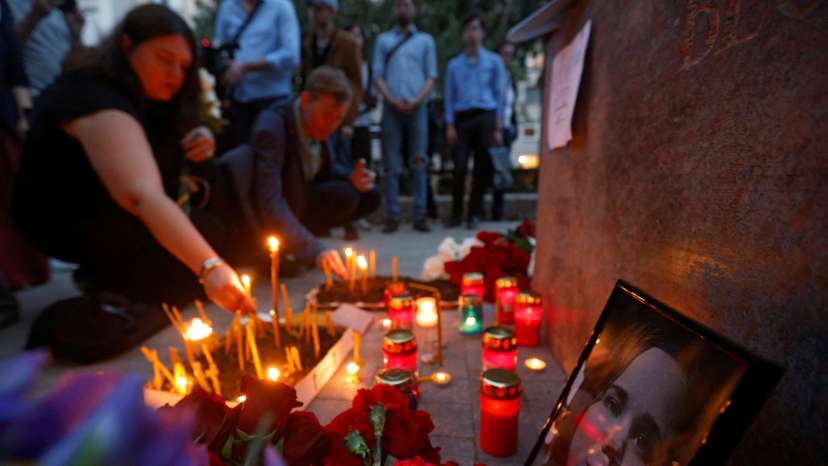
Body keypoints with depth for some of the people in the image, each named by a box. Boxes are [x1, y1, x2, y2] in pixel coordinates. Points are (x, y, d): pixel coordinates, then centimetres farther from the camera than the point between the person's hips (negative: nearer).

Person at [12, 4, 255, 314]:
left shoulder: (139, 91, -1)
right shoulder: (96, 100, -29)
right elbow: (142, 196, -45)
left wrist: (200, 143, -12)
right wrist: (209, 266, -56)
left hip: (113, 207, 9)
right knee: (206, 237, -22)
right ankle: (104, 278, -5)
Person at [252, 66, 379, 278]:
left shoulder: (320, 121, -7)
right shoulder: (271, 127, -29)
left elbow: (328, 168, 9)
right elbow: (270, 205, -36)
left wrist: (352, 179, -14)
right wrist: (315, 249, -45)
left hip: (299, 198, 8)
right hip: (268, 221, -7)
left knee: (370, 196, -1)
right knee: (345, 195, -25)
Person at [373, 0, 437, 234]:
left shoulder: (426, 40, 15)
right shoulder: (383, 40, 15)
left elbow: (431, 75, 7)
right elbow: (377, 74, 7)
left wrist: (416, 100, -9)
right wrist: (392, 100, -9)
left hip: (417, 107, 0)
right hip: (391, 108, 0)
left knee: (419, 163, -3)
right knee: (392, 165, -3)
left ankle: (420, 215, 0)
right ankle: (393, 216, 0)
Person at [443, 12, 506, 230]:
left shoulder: (494, 61, 12)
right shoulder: (454, 64, 15)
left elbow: (499, 95, 8)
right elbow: (449, 96, 11)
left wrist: (498, 127, 0)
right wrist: (450, 125, 0)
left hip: (485, 117, 0)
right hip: (462, 118, 0)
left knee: (482, 168, -1)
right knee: (459, 167, -7)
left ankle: (474, 214, 10)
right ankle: (456, 213, 6)